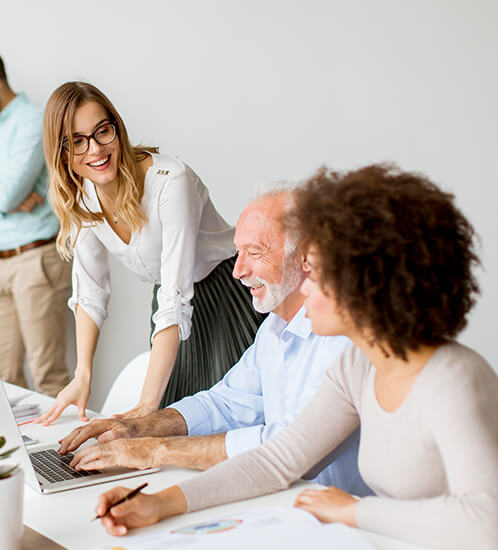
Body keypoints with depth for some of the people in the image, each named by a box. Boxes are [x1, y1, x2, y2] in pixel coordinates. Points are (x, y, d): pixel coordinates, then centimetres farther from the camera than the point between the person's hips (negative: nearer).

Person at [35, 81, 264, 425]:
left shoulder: (170, 181, -29)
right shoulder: (80, 197, -8)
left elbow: (175, 301, -33)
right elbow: (90, 291, 0)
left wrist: (148, 404, -35)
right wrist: (83, 376, -12)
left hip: (227, 300, -5)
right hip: (169, 301, 6)